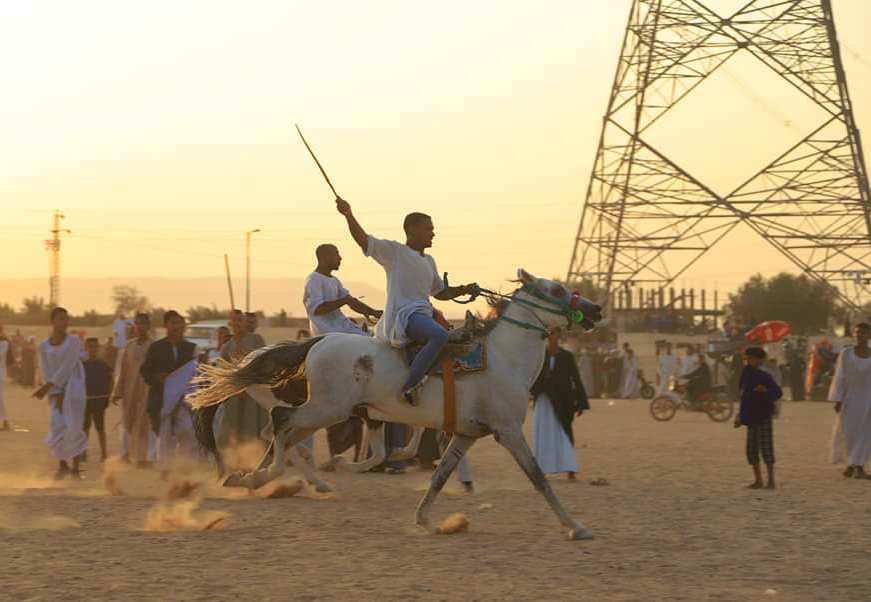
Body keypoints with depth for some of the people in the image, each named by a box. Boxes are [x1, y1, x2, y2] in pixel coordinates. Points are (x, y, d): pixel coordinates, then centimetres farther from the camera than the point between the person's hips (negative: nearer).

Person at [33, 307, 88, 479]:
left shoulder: (74, 341, -2)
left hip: (74, 388, -2)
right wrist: (56, 394, -15)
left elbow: (67, 366, -11)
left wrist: (47, 387, -16)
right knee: (57, 428, -8)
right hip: (56, 391, 2)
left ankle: (75, 468, -3)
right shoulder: (44, 346, 6)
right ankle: (62, 465, 10)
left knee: (74, 428, -9)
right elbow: (46, 373, -2)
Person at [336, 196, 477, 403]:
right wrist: (349, 215, -24)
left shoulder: (429, 261, 24)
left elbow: (440, 292, 32)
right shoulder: (394, 252, 1)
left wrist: (464, 290, 15)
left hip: (424, 314, 9)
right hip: (403, 315, -9)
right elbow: (364, 240, -10)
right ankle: (408, 388, -34)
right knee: (440, 335, -34)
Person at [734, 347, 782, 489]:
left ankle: (771, 481, -5)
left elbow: (778, 392, -16)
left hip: (763, 417, -7)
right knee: (752, 449, 8)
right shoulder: (746, 375, 10)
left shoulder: (764, 376, -10)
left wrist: (765, 391, -34)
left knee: (766, 448, -8)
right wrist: (740, 416, 19)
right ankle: (758, 480, 17)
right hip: (751, 418, 7)